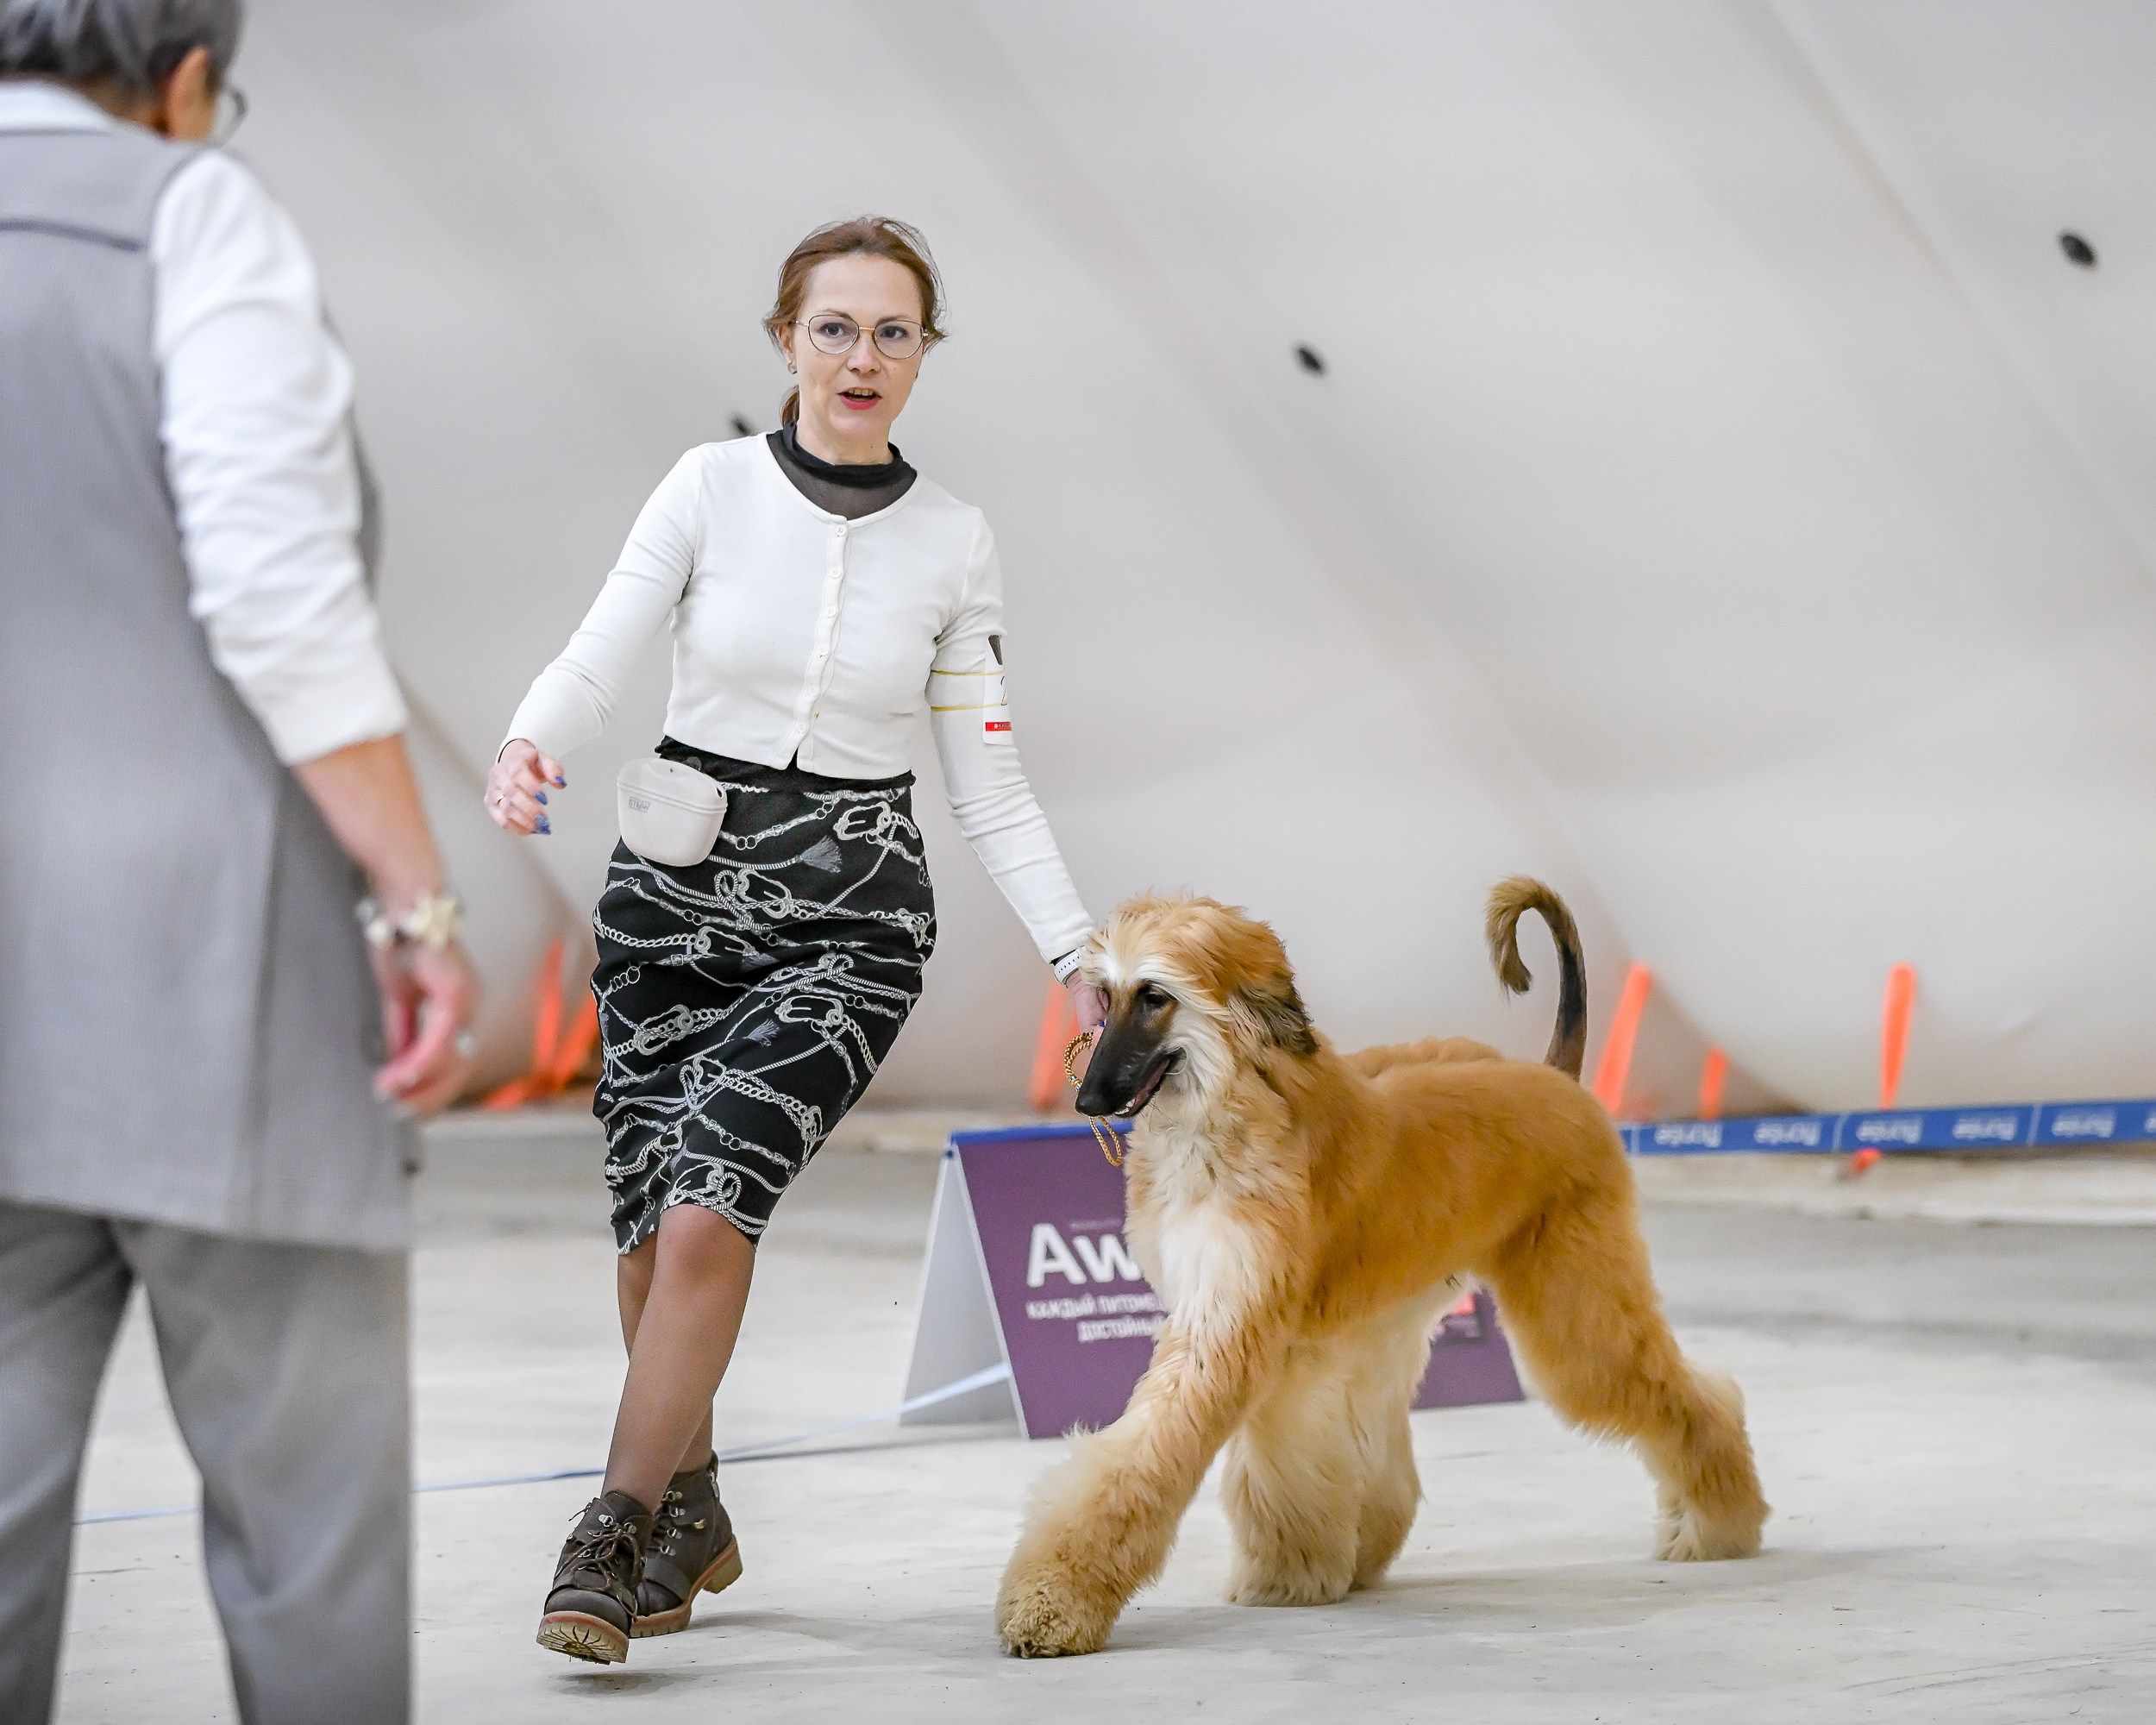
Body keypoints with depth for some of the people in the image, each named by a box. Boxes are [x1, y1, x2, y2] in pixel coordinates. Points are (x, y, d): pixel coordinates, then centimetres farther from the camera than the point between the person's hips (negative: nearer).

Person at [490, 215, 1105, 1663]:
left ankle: (617, 1539, -11)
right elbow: (597, 662, -9)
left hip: (848, 915, -1)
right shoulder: (713, 488, -2)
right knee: (652, 1227, 6)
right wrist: (531, 750, -31)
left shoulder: (955, 542, 1)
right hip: (678, 886, 1)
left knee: (709, 1206, -18)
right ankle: (693, 1520, 29)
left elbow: (990, 781, 5)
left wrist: (1081, 958, -1)